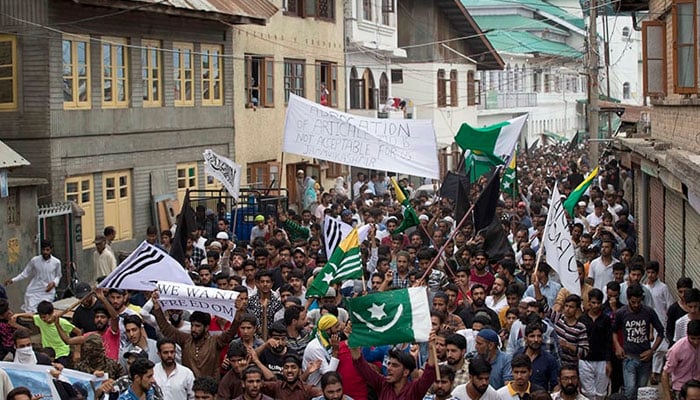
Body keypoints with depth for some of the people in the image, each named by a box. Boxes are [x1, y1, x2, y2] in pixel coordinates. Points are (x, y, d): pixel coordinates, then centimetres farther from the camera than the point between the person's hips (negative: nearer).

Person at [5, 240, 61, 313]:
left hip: (48, 292, 0)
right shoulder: (34, 260, -4)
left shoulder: (56, 262, -3)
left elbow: (58, 276, 12)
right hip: (33, 291, 0)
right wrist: (12, 280, -5)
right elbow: (25, 273, 5)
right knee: (30, 312, -8)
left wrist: (53, 283, -9)